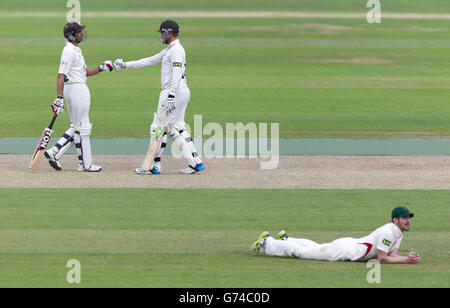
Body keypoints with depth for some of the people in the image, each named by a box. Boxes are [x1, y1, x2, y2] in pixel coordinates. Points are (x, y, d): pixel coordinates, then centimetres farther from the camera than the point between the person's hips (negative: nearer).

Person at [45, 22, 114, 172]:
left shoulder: (76, 50, 16)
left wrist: (101, 68, 7)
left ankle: (54, 152, 11)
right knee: (82, 128, -2)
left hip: (80, 89, 10)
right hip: (76, 88, -10)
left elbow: (85, 72, 23)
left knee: (77, 127, 15)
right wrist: (59, 98, -31)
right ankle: (85, 164, 4)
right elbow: (61, 75, -24)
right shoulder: (69, 51, -16)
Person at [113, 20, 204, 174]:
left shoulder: (176, 50, -12)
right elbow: (149, 61, 25)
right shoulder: (169, 50, 21)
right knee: (176, 128, 10)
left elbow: (177, 74, -22)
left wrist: (171, 96, -30)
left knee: (158, 127, -5)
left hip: (175, 92, -10)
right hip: (182, 92, 10)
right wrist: (126, 64, 23)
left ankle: (154, 166, -3)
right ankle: (195, 162, 4)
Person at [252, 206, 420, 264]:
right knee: (300, 251, 6)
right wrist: (406, 261, -29)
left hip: (350, 245, 8)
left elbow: (392, 254, 5)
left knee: (315, 248, 32)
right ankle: (266, 242, 19)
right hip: (344, 250, -8)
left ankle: (285, 240, 49)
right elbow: (382, 258, -28)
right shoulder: (388, 232, -27)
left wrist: (408, 257, -13)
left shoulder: (398, 232, 3)